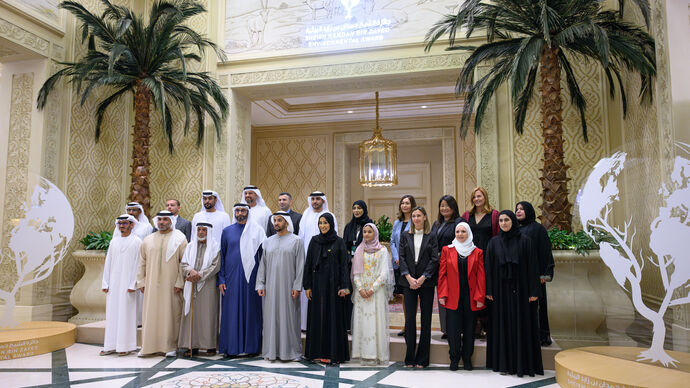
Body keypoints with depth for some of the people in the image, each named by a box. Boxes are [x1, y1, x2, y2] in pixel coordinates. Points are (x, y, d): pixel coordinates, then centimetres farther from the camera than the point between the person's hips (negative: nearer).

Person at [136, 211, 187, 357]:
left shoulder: (179, 239, 1)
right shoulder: (148, 240, 12)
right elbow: (142, 263, 15)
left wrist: (180, 282, -9)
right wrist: (141, 282, 7)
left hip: (171, 285, -3)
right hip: (151, 285, 3)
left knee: (171, 314, 0)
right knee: (150, 314, 4)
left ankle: (170, 346, 9)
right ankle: (148, 346, 13)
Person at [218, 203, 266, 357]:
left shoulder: (257, 230, 3)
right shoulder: (227, 231, 9)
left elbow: (263, 254, 2)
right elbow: (222, 256, 9)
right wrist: (221, 279, 2)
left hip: (250, 277, -1)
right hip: (231, 277, 1)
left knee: (250, 310, 2)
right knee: (231, 312, 3)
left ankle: (249, 346, 12)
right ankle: (232, 346, 12)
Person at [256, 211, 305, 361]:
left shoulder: (296, 241, 1)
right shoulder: (268, 241, 12)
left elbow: (300, 265, -4)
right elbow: (262, 264, 12)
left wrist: (297, 286, -11)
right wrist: (260, 284, 4)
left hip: (288, 286, -3)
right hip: (271, 287, 4)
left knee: (288, 316, 0)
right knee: (271, 317, 5)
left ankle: (289, 351, 10)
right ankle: (271, 350, 15)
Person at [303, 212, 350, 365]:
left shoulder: (339, 242, 0)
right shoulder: (314, 241, 7)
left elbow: (344, 265, -3)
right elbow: (308, 264, 6)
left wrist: (344, 286, -11)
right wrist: (307, 286, 1)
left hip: (333, 283, -3)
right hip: (317, 283, 3)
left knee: (333, 316, -1)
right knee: (317, 316, 5)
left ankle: (333, 353, 5)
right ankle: (317, 351, 14)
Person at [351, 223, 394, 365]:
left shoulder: (382, 251, 1)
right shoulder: (359, 250, 11)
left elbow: (384, 273, -5)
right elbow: (356, 272, 7)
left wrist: (373, 288, -13)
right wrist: (360, 288, -7)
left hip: (377, 291, -3)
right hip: (361, 291, 3)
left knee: (377, 320, -5)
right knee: (363, 321, 0)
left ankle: (379, 355, 1)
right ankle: (366, 355, 5)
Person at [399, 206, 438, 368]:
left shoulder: (432, 236, 5)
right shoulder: (406, 236, 10)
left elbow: (434, 259, -3)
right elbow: (402, 258, 4)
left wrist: (422, 278, -12)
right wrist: (409, 278, -9)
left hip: (426, 282, -1)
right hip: (409, 282, 1)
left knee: (426, 318, 2)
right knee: (409, 318, -2)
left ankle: (422, 358, 11)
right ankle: (410, 358, 7)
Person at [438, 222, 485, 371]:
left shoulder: (477, 252, 5)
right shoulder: (447, 250, 5)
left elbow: (481, 277, 3)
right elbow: (442, 274, 3)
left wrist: (480, 297, -4)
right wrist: (442, 295, -4)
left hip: (471, 297, 1)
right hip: (453, 297, 0)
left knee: (469, 328, 8)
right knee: (453, 329, 1)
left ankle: (467, 358, 24)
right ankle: (454, 358, 17)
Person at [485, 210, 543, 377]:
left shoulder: (524, 241, -1)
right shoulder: (494, 243, 5)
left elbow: (532, 266, -4)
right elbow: (489, 268, 4)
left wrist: (533, 291, -9)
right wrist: (489, 291, -2)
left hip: (520, 289, -2)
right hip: (501, 290, 2)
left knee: (522, 324, 1)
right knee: (502, 325, 5)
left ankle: (523, 364, 11)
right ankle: (504, 363, 13)